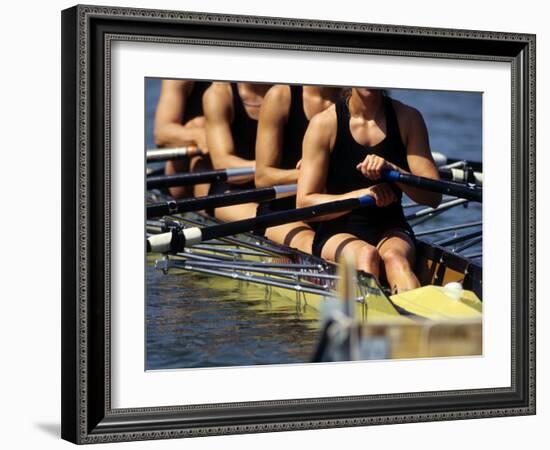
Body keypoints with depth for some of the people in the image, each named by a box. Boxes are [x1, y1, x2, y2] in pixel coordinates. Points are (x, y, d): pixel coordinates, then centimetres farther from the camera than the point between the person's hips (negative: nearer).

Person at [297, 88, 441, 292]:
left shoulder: (408, 118, 3)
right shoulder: (324, 123, -3)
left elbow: (433, 196, -4)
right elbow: (304, 202, -7)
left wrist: (391, 170, -23)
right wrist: (361, 194, -22)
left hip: (391, 231, 1)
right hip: (337, 234, -1)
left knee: (394, 256, -33)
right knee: (366, 254, -34)